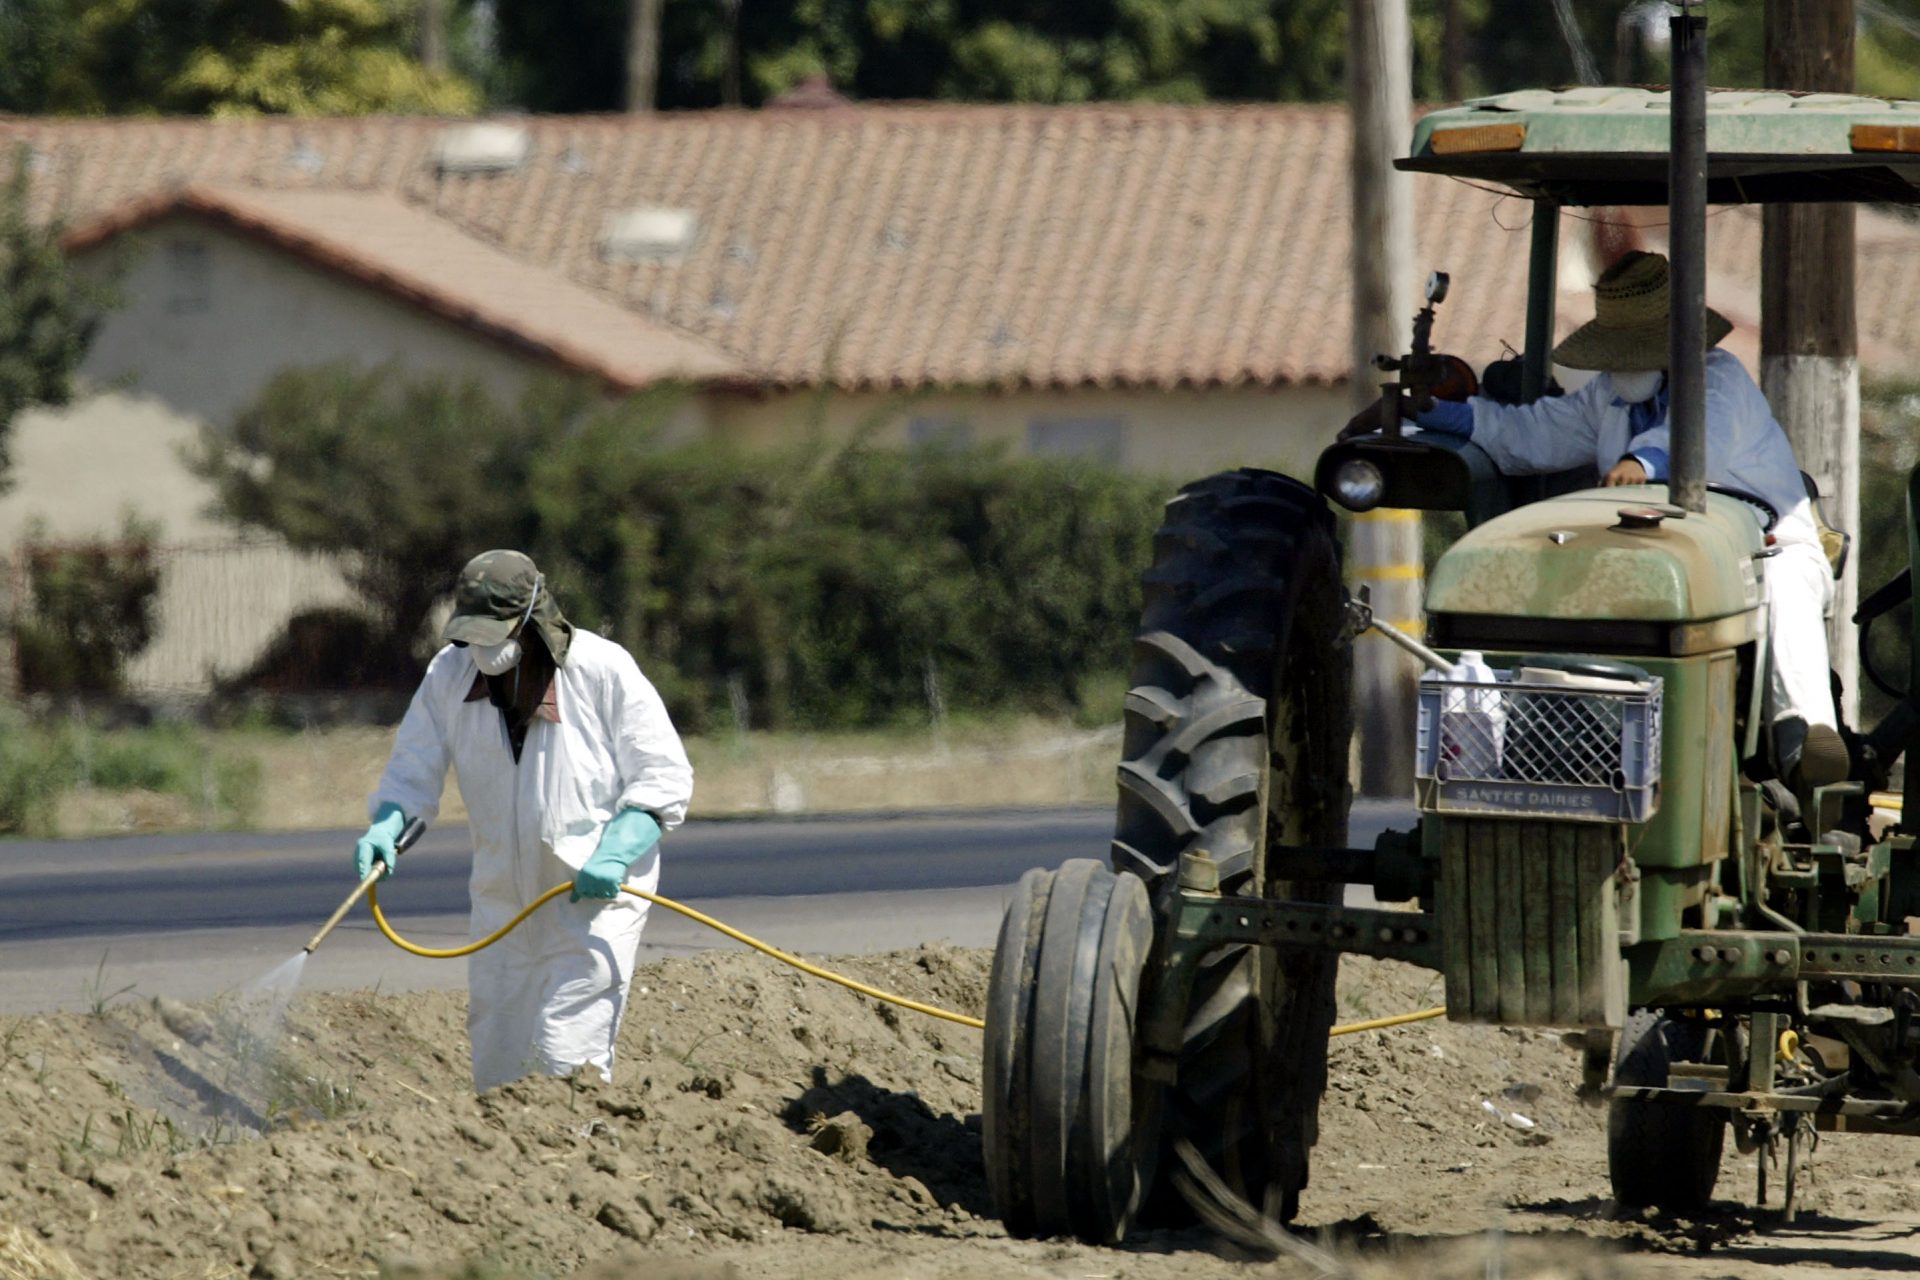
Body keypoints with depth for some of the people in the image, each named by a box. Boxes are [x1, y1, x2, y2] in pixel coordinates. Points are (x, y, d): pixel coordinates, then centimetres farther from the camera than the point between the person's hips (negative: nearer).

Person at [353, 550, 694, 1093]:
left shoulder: (602, 670, -13)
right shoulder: (450, 674, -1)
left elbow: (664, 780, -9)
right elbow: (412, 773, 5)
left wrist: (613, 855, -24)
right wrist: (385, 828, -17)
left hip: (596, 897, -5)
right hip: (504, 899, 5)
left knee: (566, 1061, -16)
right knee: (495, 1066, 7)